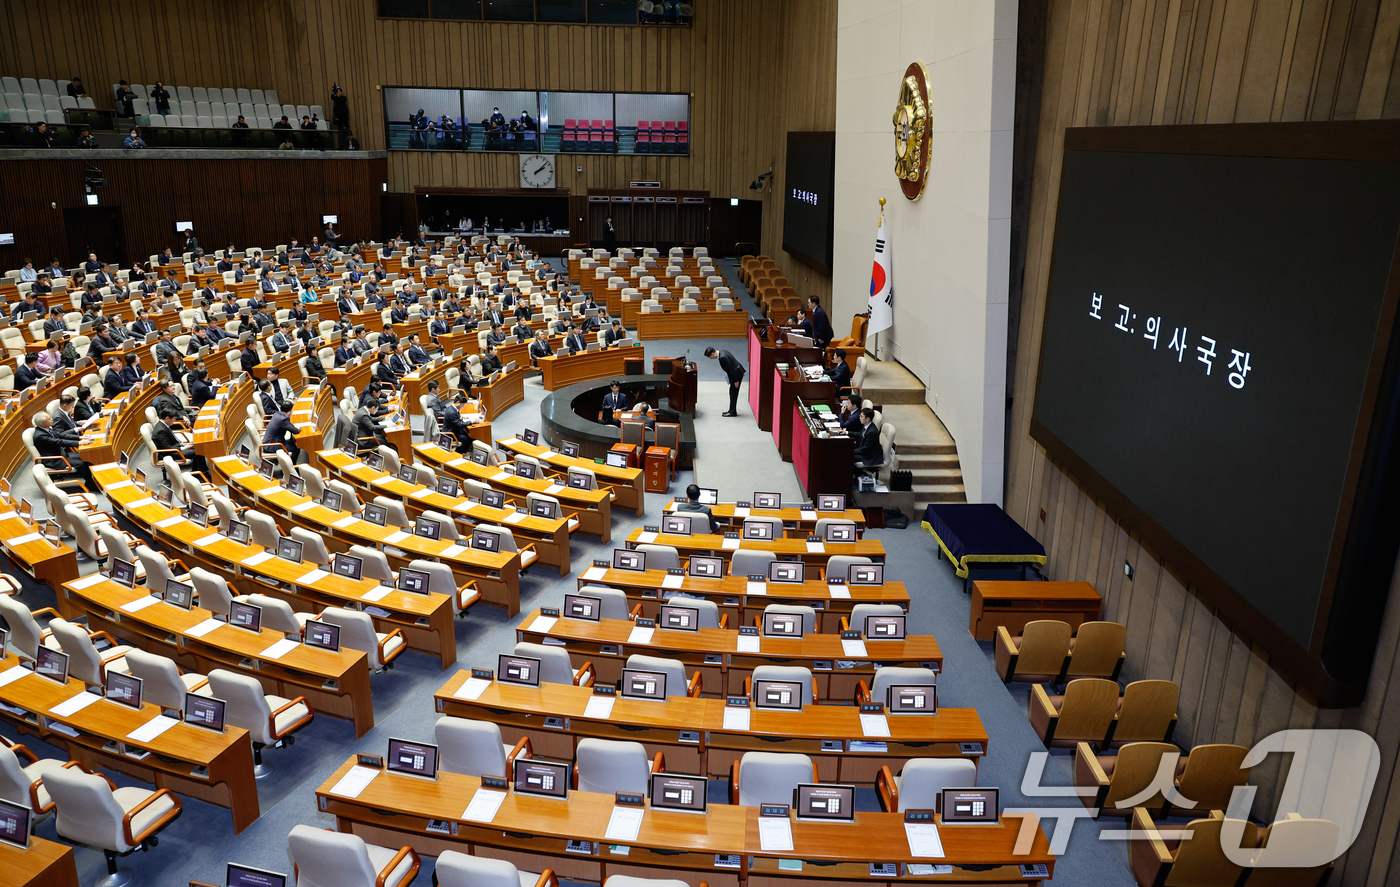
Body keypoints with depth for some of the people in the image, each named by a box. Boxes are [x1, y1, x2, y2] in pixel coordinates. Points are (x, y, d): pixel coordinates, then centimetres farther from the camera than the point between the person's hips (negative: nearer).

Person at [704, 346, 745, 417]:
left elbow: (731, 369, -24)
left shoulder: (722, 357, -26)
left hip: (736, 374, -10)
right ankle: (731, 410, 26)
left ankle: (732, 412, 8)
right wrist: (735, 380, 20)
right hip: (736, 373, 10)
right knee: (732, 393, 17)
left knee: (733, 393, -1)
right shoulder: (721, 353, 6)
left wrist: (736, 381, -18)